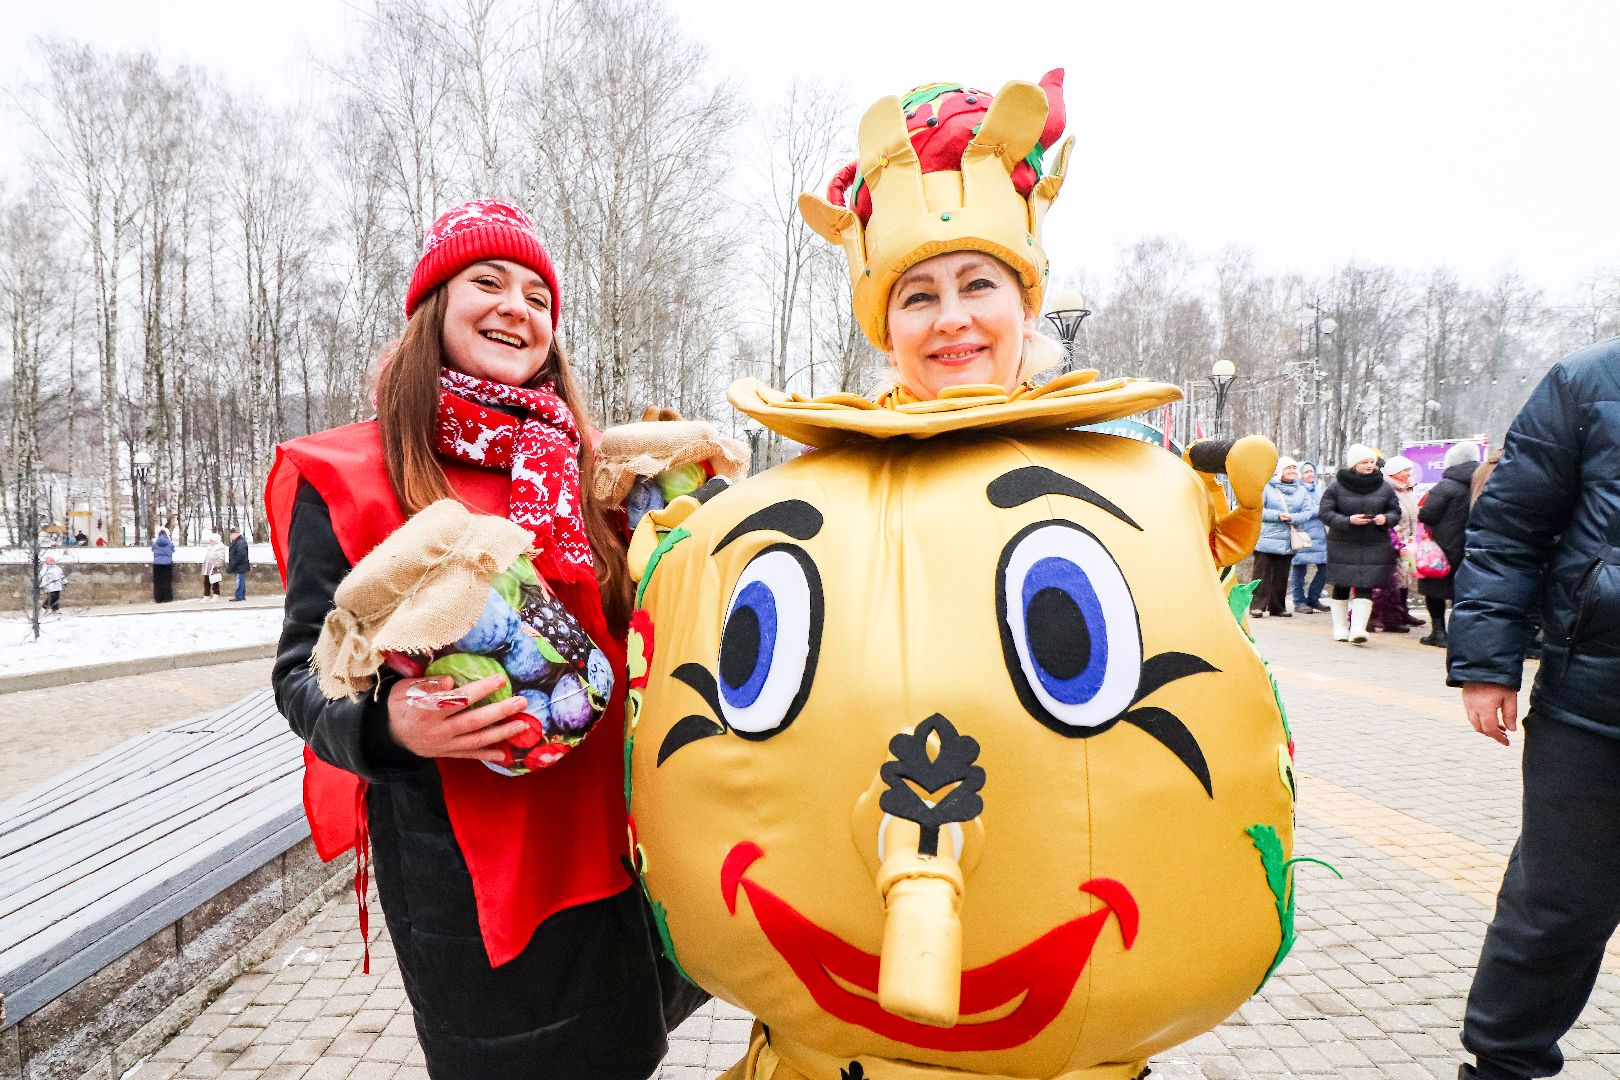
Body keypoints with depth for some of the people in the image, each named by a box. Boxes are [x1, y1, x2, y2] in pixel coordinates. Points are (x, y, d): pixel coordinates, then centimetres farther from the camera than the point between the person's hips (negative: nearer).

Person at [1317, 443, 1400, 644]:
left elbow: (1395, 511, 12)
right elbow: (1325, 513, -5)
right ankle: (1340, 627, 18)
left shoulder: (1384, 487, 6)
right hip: (1342, 545, -1)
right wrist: (1348, 520, -19)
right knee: (1341, 587, 6)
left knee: (1365, 587, -8)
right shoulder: (1336, 486, -3)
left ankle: (1358, 628, -9)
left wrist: (1385, 519, -11)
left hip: (1375, 546, 1)